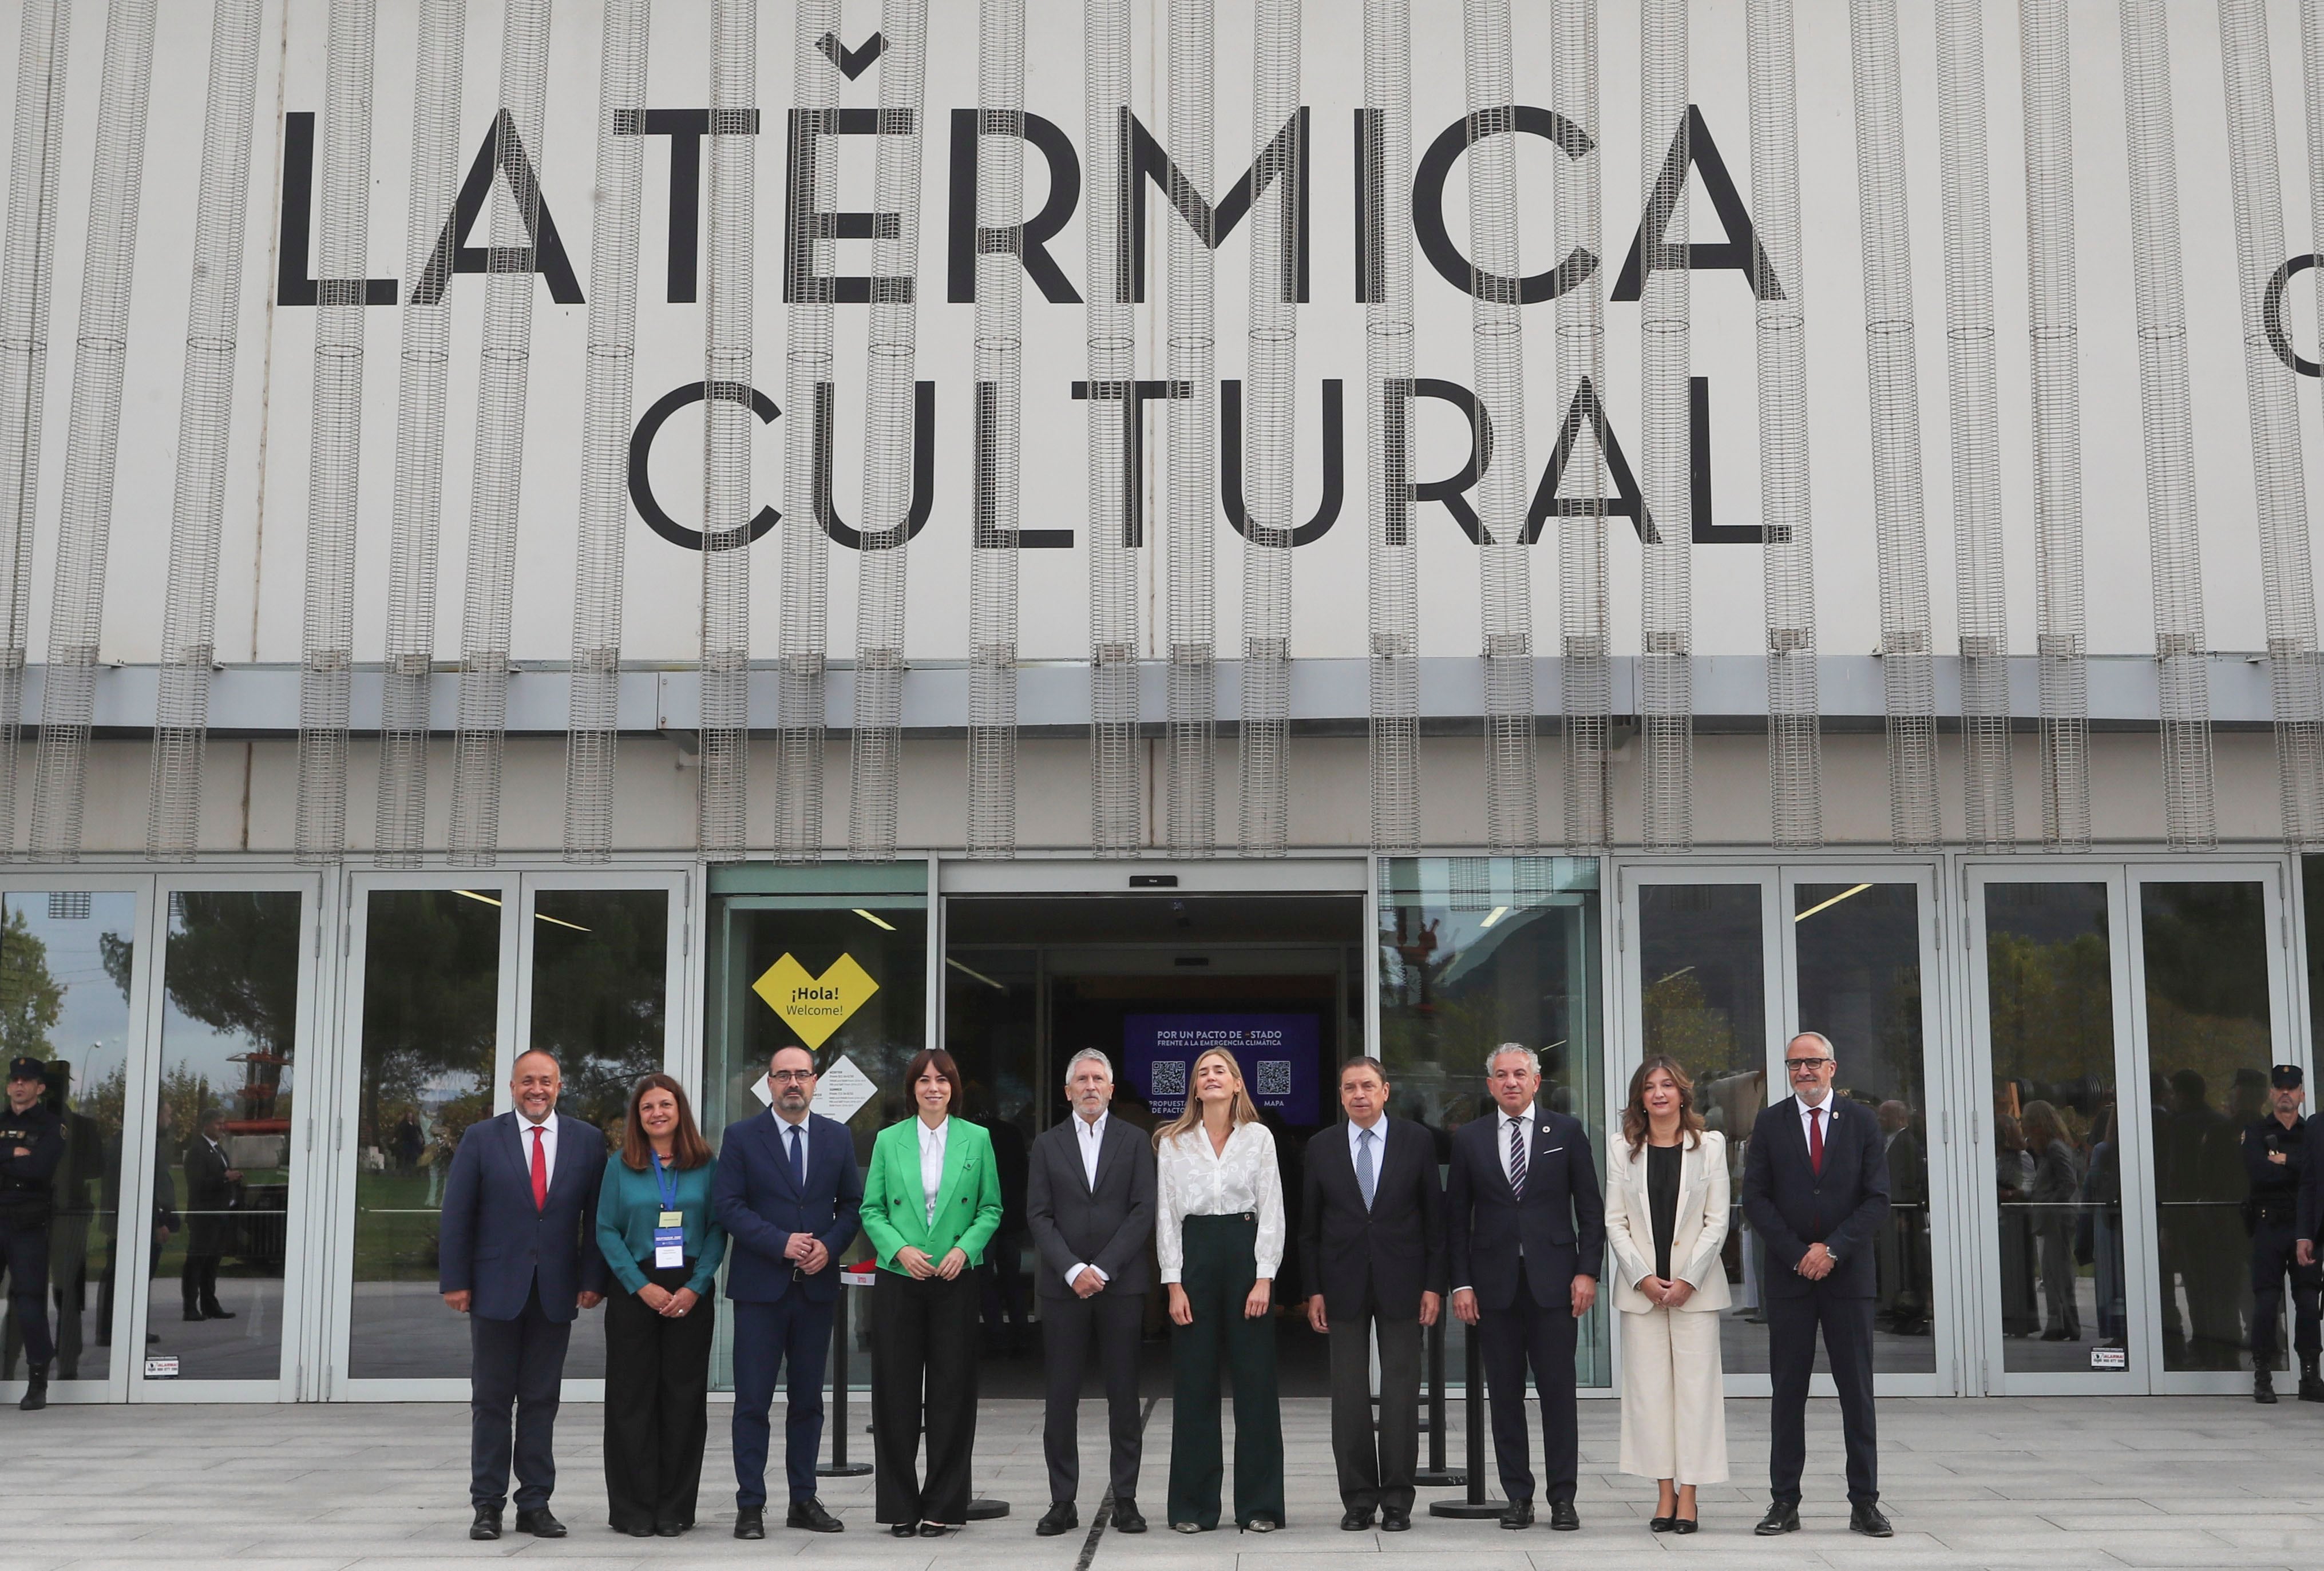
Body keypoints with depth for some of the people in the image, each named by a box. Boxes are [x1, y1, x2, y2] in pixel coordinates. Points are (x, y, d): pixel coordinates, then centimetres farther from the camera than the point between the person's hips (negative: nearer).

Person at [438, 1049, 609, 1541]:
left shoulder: (587, 1141, 4)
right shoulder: (481, 1139, 1)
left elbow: (596, 1217, 4)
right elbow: (457, 1215, 0)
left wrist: (592, 1279, -3)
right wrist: (455, 1280, -6)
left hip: (556, 1292, 1)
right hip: (496, 1289, -1)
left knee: (541, 1401, 6)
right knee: (491, 1401, 5)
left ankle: (535, 1504, 12)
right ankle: (488, 1505, 11)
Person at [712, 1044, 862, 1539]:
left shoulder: (838, 1137, 10)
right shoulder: (742, 1137, 0)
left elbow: (853, 1203, 10)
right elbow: (728, 1206, -6)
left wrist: (829, 1246, -8)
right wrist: (782, 1243, -15)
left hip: (817, 1286, 3)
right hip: (760, 1286, -3)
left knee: (808, 1400, 9)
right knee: (753, 1400, -2)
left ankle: (804, 1499, 17)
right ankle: (750, 1505, 4)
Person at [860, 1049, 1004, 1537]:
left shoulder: (976, 1139, 5)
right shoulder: (888, 1141, 6)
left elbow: (991, 1208, 7)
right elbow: (871, 1210, 5)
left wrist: (965, 1247, -9)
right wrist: (900, 1249, -10)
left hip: (955, 1280, 0)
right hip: (898, 1279, 0)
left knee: (952, 1391, 1)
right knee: (897, 1392, 1)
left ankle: (944, 1506, 10)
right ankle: (901, 1506, 11)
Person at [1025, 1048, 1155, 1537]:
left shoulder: (1135, 1142, 6)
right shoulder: (1047, 1145, 10)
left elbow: (1144, 1212, -1)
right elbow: (1038, 1216, 3)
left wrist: (1102, 1268, -10)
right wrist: (1072, 1270, -10)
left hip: (1121, 1284, -1)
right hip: (1063, 1287, 1)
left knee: (1124, 1396, 2)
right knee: (1062, 1398, 2)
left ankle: (1126, 1500, 9)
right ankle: (1062, 1503, 8)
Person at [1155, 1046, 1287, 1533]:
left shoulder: (1258, 1137, 4)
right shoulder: (1173, 1141, 7)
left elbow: (1272, 1210, 1)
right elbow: (1165, 1213, 4)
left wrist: (1264, 1277, -8)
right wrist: (1173, 1283, -4)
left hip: (1246, 1252, -1)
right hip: (1194, 1256, 1)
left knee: (1255, 1382, 1)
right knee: (1194, 1383, 3)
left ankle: (1259, 1506, 8)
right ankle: (1194, 1506, 10)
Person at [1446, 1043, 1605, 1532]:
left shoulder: (1567, 1132, 5)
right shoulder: (1469, 1139, 8)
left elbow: (1591, 1208, 5)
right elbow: (1456, 1216, 8)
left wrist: (1588, 1271, -4)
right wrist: (1461, 1283, 1)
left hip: (1554, 1280, -1)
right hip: (1494, 1284, 1)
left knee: (1557, 1389, -1)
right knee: (1504, 1394, 4)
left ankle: (1563, 1496, 7)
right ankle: (1518, 1495, 12)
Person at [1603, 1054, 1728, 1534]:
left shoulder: (1709, 1147, 5)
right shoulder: (1624, 1152, 7)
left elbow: (1717, 1221, 1)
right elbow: (1615, 1222, 4)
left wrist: (1688, 1279, -9)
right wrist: (1644, 1277, -8)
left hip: (1695, 1287, -1)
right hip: (1641, 1288, 1)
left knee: (1695, 1386, -3)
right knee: (1649, 1387, 0)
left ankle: (1688, 1495, 1)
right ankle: (1664, 1493, 6)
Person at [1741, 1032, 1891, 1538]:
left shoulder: (1862, 1123, 5)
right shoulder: (1770, 1124, 5)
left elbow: (1878, 1201, 0)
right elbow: (1755, 1198, 1)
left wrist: (1833, 1249, -11)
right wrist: (1797, 1253, -9)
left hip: (1848, 1273, 0)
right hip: (1789, 1274, 0)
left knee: (1857, 1391, 2)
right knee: (1788, 1391, 3)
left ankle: (1864, 1503, 8)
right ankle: (1785, 1502, 7)